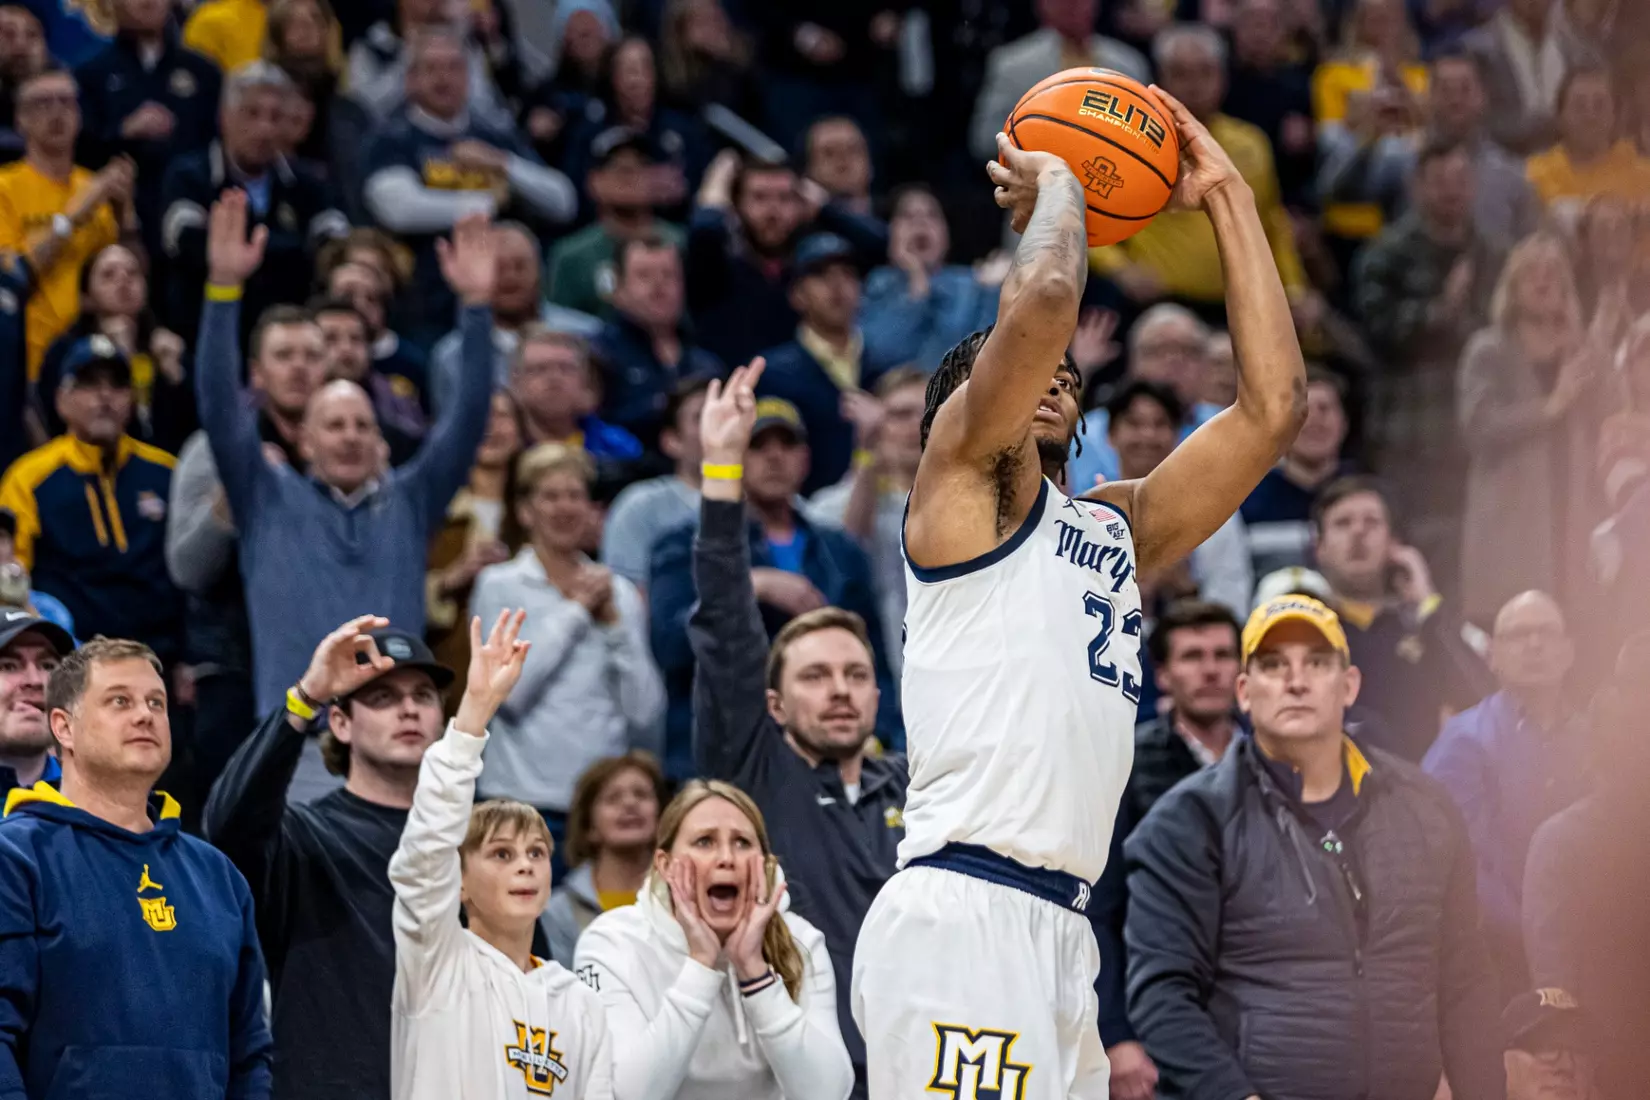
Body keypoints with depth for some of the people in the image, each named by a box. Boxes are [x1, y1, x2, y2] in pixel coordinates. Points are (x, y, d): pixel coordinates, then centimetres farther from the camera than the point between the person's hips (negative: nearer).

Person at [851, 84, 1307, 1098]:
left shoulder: (1118, 529, 26)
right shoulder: (964, 471, 6)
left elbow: (1273, 403, 21)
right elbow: (1043, 304, -11)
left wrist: (1227, 200, 23)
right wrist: (1055, 187, 9)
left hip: (1062, 931, 8)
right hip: (960, 913, -8)